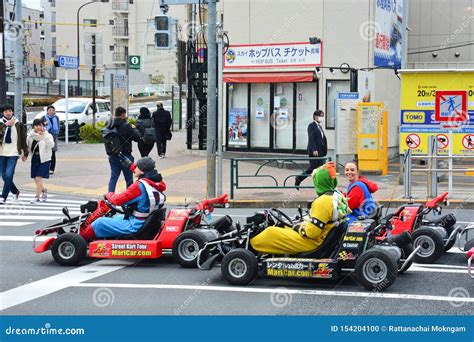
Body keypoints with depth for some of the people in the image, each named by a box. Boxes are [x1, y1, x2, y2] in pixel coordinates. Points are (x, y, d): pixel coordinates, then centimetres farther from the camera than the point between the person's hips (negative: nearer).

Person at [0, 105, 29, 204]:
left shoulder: (18, 124, 2)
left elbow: (23, 139, 7)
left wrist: (25, 153, 6)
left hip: (13, 154, -3)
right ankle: (15, 192, 30)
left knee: (8, 176, -12)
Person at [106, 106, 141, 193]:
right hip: (124, 155, -5)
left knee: (113, 177, 9)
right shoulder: (125, 126, -19)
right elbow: (137, 138, -14)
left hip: (112, 156, 5)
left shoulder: (109, 126, -2)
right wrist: (134, 129, 6)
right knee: (129, 178, 10)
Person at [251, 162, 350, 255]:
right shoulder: (338, 195, 4)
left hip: (313, 242, -10)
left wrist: (298, 227, -6)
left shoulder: (323, 201, -25)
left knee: (270, 232, -5)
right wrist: (303, 221, 13)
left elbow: (311, 232, -26)